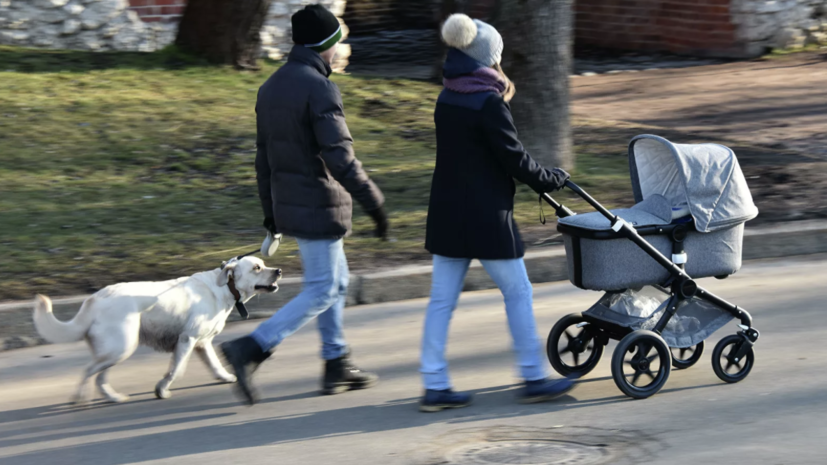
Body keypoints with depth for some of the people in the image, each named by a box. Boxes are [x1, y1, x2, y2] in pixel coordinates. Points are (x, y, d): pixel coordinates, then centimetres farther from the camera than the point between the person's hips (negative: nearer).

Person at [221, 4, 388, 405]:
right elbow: (340, 158, -24)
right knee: (321, 292, -3)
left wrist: (270, 212, 19)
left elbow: (264, 158, 13)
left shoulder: (271, 87, 8)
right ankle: (250, 349, -13)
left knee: (336, 281, 20)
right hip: (321, 209, -9)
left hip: (290, 206, 9)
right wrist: (373, 203, -20)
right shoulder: (319, 89, -19)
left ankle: (337, 366, 24)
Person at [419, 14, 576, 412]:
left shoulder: (447, 99, 8)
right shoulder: (488, 102, -15)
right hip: (485, 215, -7)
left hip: (447, 211, 7)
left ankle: (435, 386, 7)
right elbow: (514, 159, -13)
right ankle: (533, 379, 14)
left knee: (442, 299, 6)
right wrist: (551, 180, 2)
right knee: (517, 292, 6)